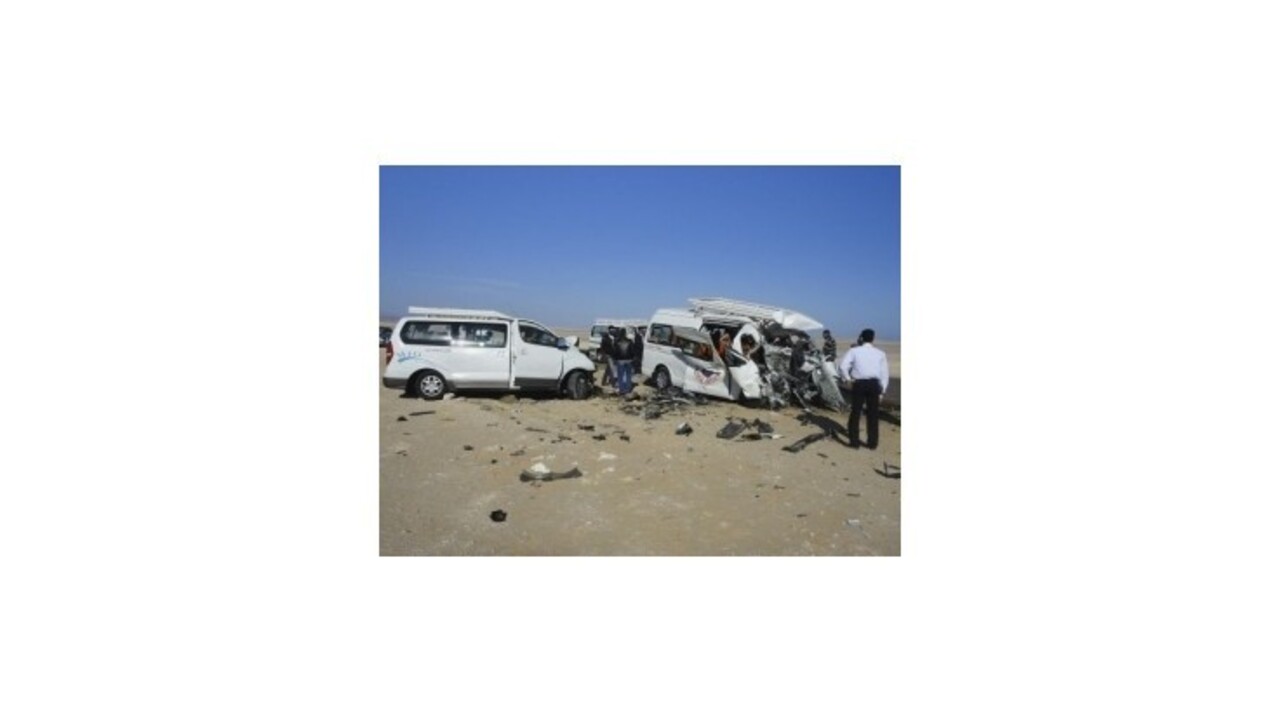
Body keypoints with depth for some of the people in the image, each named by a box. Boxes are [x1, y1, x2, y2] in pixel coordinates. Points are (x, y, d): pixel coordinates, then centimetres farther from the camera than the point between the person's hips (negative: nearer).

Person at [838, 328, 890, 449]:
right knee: (873, 414, 10)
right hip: (874, 384, 2)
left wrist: (847, 378, 4)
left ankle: (854, 441, 12)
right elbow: (884, 373, 6)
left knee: (855, 412, 9)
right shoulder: (880, 353, 7)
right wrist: (882, 391, 9)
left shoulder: (854, 351, 1)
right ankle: (872, 442, 15)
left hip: (859, 384, -2)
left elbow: (843, 366, -11)